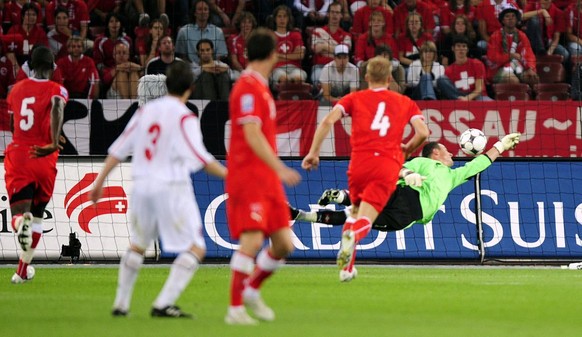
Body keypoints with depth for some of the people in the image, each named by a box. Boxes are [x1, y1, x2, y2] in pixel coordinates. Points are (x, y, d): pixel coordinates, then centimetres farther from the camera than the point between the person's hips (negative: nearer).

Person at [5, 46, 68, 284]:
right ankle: (23, 270, 24)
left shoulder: (17, 89, 10)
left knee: (19, 211, -4)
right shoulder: (56, 90, -2)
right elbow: (57, 108, -26)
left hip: (17, 154, 1)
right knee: (38, 214, 17)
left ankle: (21, 222, -44)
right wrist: (54, 143, -36)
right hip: (44, 159, -1)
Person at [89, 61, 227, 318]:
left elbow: (118, 150, 11)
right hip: (172, 188, -7)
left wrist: (100, 181, 18)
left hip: (142, 187, 7)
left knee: (137, 246, 24)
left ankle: (120, 304, 26)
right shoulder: (185, 118, -8)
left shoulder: (145, 111, 9)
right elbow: (200, 158, -18)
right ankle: (164, 304, -13)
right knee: (195, 249, -2)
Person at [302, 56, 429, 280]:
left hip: (359, 163, 1)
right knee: (365, 219, -7)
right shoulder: (405, 103, 18)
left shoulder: (355, 98, 15)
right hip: (387, 166, -1)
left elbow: (328, 121, 1)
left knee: (356, 211, 22)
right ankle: (353, 236, -44)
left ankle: (347, 267, 10)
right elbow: (423, 132, 6)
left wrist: (313, 152, 3)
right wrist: (406, 150, 24)